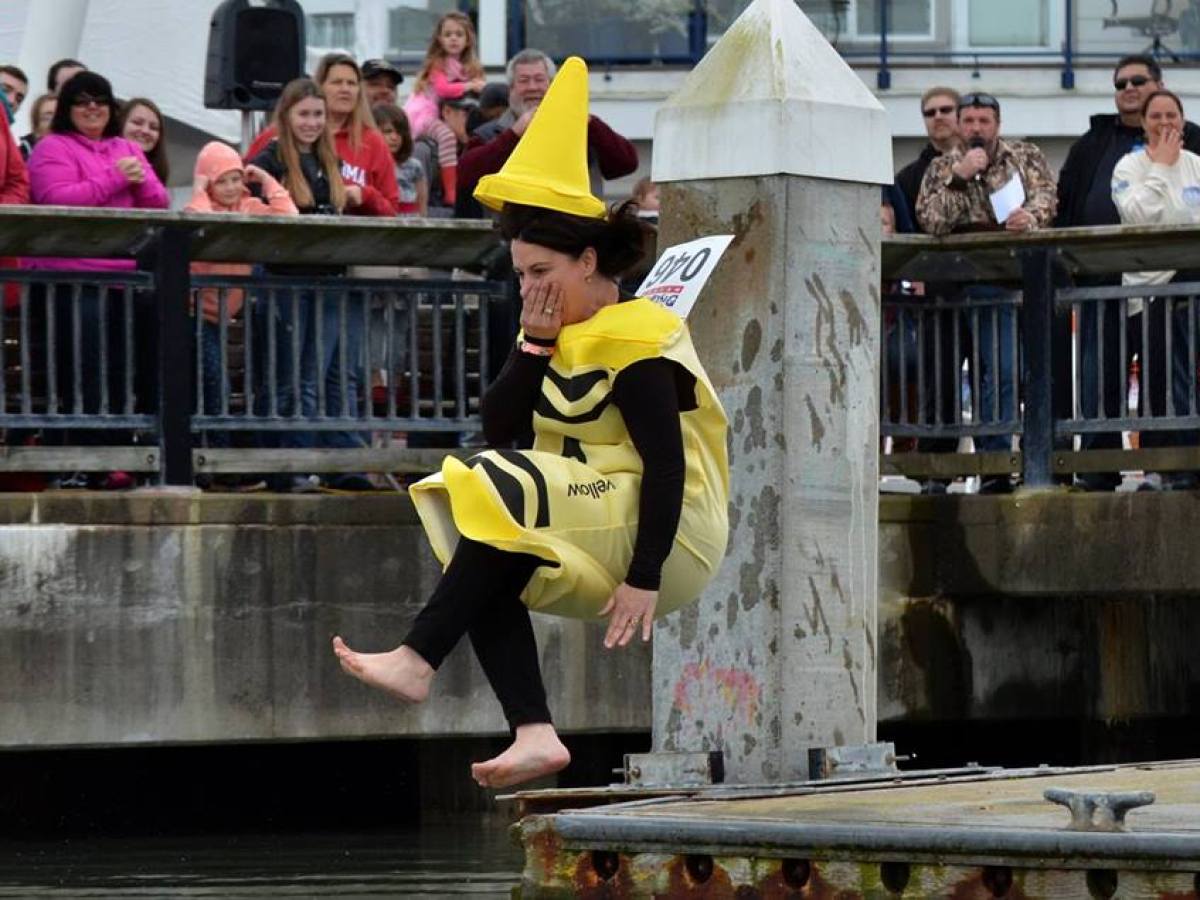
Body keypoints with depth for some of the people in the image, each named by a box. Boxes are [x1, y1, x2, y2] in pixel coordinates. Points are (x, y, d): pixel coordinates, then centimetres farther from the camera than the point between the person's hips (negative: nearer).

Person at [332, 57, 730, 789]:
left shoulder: (634, 342, -13)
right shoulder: (564, 335, 13)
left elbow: (668, 466, -20)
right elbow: (498, 427, 5)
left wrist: (644, 579, -26)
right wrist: (536, 343, -6)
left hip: (669, 531, -9)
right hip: (593, 532, 9)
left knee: (507, 498, -25)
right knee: (483, 552, -12)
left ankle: (419, 661, -28)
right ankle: (535, 734, -25)